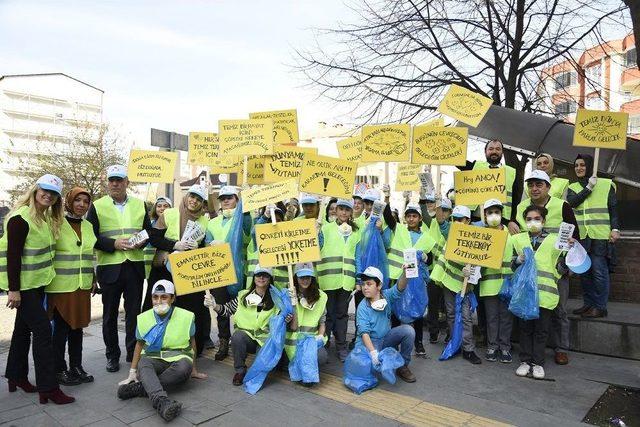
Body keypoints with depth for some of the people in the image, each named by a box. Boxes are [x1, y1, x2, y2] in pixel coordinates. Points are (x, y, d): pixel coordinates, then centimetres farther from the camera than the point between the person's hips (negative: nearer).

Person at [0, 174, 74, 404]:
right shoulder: (20, 218, -17)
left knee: (24, 328, 18)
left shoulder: (47, 218, 9)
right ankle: (48, 388, -3)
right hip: (22, 284, -9)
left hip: (36, 282, 9)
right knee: (42, 329, -9)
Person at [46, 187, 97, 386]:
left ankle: (76, 367, 23)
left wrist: (93, 280, 18)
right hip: (61, 286, -5)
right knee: (61, 328, 2)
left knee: (77, 327, 12)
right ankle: (59, 370, 16)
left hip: (82, 286, 5)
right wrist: (47, 282, -7)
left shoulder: (88, 226, 11)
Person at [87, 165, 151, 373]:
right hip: (109, 267, -2)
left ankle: (134, 354, 22)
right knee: (110, 314, 10)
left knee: (134, 312, 9)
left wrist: (142, 241, -8)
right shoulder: (97, 206, 2)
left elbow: (149, 231, 14)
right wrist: (113, 244, -16)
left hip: (135, 266, 2)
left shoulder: (139, 205, 9)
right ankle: (112, 355, 24)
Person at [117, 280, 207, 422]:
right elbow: (139, 344, 15)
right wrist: (133, 372, 11)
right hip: (153, 359, 1)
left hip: (177, 358, -1)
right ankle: (161, 401, -53)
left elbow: (192, 343, 8)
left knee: (185, 366, -37)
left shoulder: (186, 316, -2)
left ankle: (140, 388, -31)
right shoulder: (144, 318, 4)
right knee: (143, 364, -34)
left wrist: (194, 370, 12)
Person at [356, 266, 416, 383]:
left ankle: (403, 366, -3)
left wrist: (405, 273, -47)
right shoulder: (362, 307, -15)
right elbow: (364, 332, -22)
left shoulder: (386, 295, -6)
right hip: (369, 342, -4)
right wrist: (373, 352, -36)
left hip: (386, 338, 4)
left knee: (408, 330, -19)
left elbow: (399, 288, -27)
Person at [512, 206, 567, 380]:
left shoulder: (554, 240, 5)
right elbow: (512, 266, 14)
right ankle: (525, 361, 19)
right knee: (525, 327, 9)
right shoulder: (518, 239, 10)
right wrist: (518, 260, -7)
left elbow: (561, 269, 5)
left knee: (541, 329, 5)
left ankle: (538, 363, 17)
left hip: (545, 292, -1)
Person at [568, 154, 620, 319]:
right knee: (584, 271, 7)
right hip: (581, 236, 4)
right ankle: (588, 304, 18)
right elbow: (571, 202, -7)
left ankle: (600, 307, 3)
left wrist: (615, 229, -5)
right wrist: (589, 187, -8)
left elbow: (614, 208, 4)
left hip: (601, 236, -3)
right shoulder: (573, 187, 13)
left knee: (599, 271, -5)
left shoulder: (606, 184, 5)